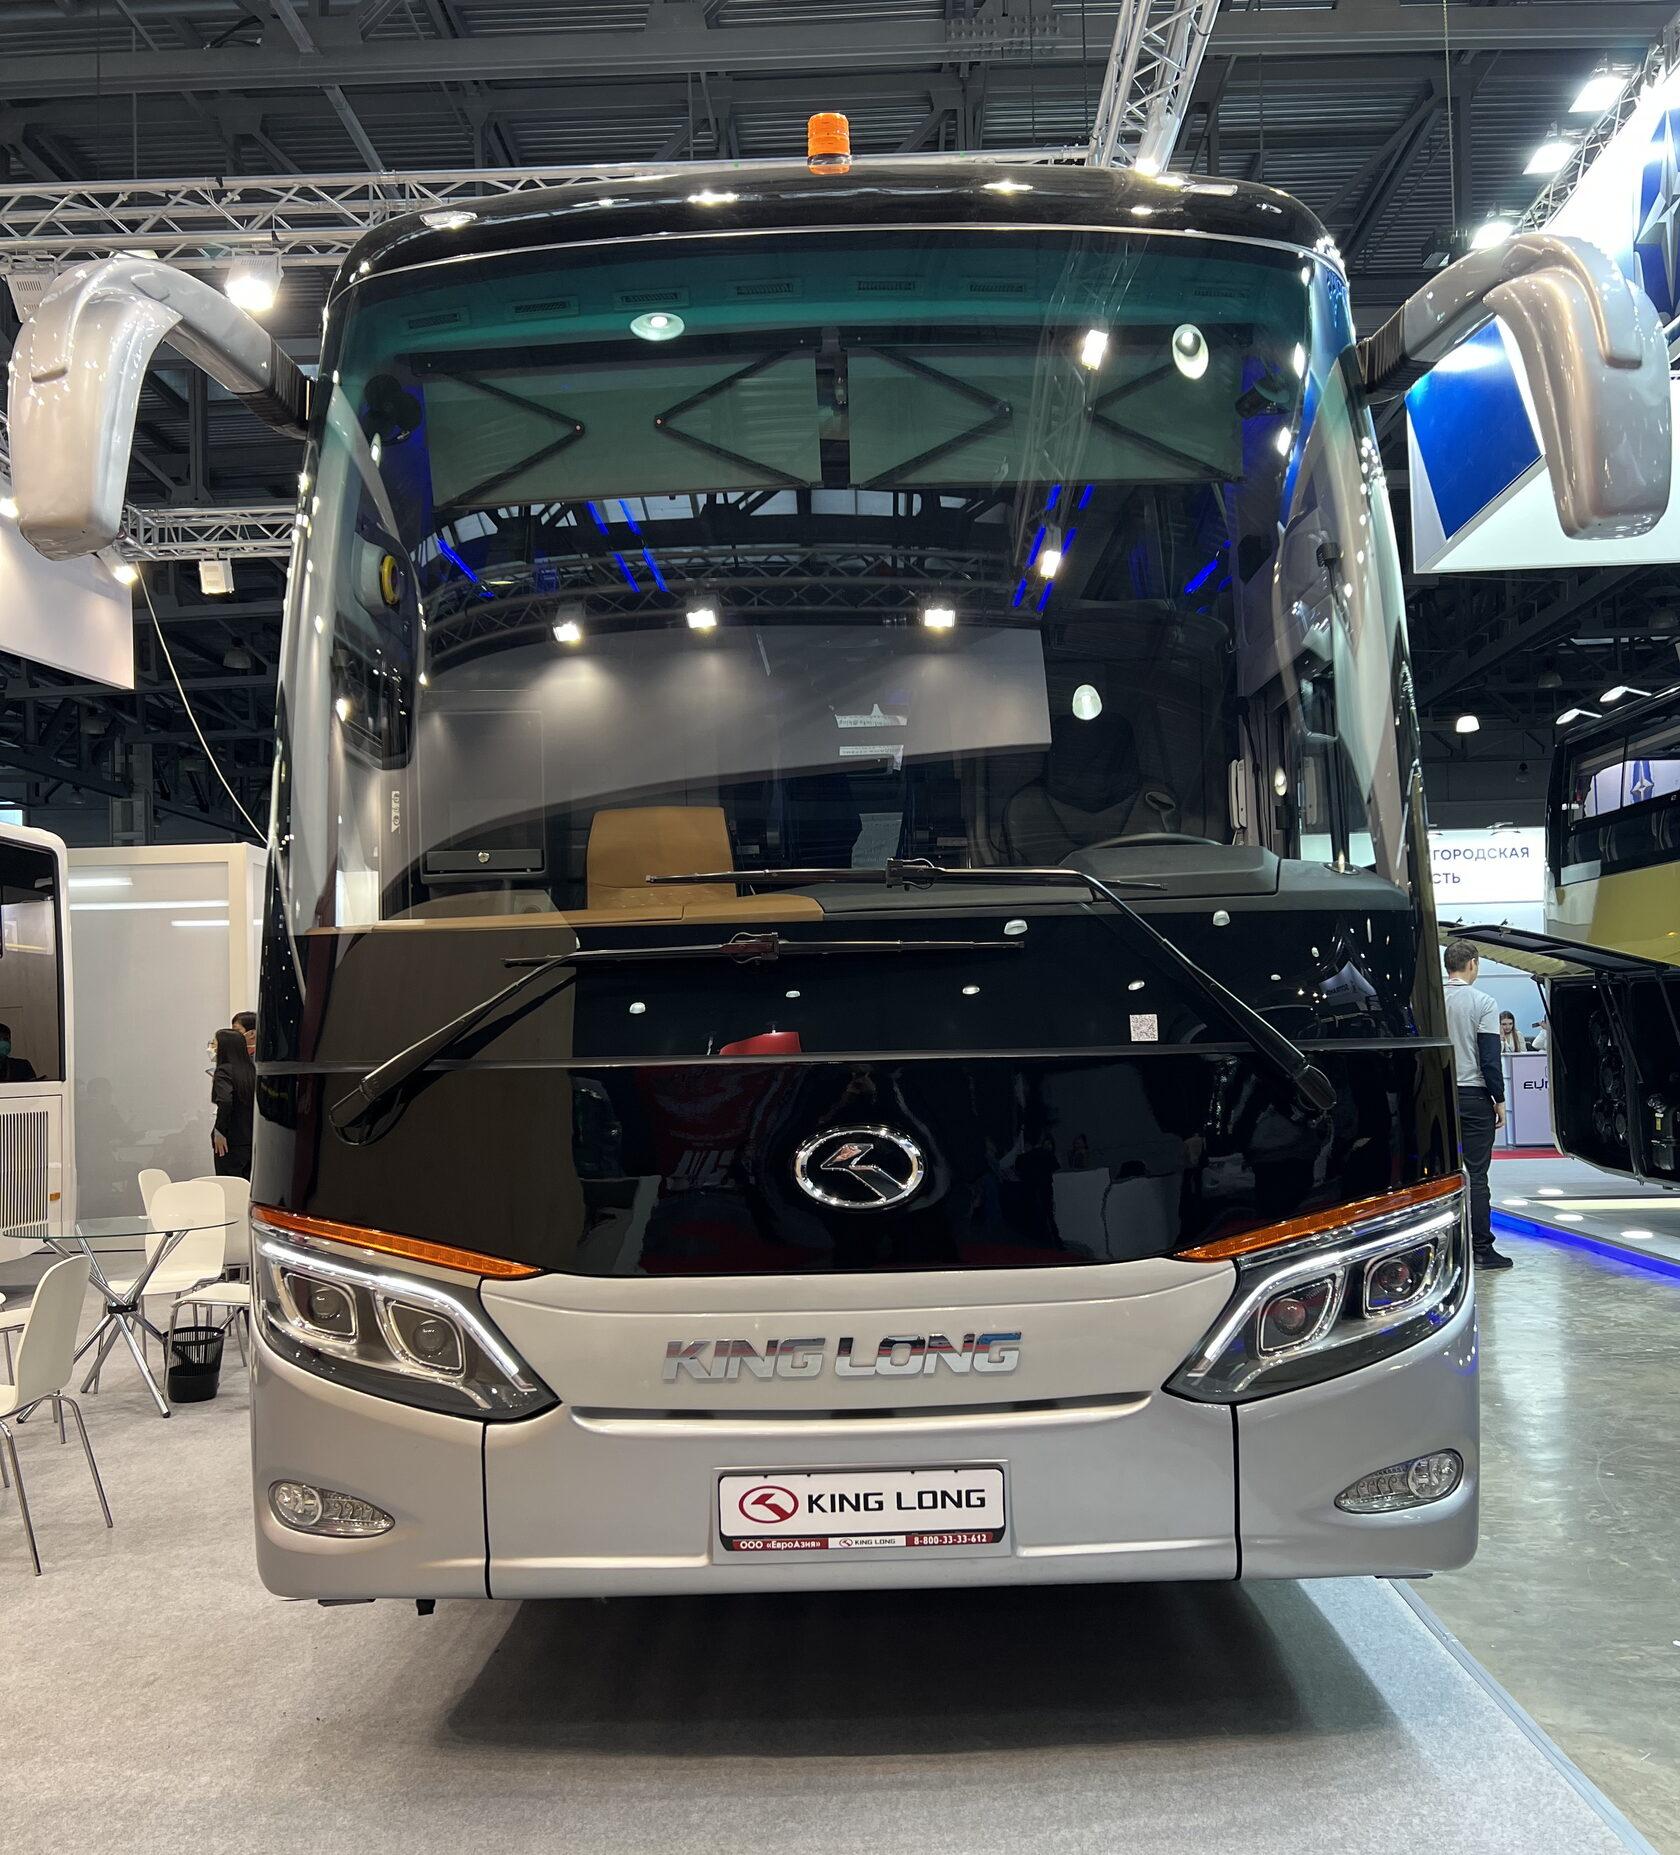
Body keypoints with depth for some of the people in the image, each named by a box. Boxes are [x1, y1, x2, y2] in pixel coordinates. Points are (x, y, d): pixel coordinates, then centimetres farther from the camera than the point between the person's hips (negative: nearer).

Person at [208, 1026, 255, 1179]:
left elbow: (225, 1101, -28)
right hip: (252, 1141, 7)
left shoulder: (223, 1071, -13)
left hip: (231, 1143, -7)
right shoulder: (252, 1069, 7)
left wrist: (219, 1131, -19)